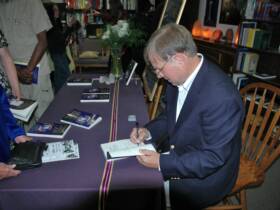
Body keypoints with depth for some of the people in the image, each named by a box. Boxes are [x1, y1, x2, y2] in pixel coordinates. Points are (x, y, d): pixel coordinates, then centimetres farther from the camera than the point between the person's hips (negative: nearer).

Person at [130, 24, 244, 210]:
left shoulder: (222, 97, -32)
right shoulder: (179, 76, -8)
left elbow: (214, 157, -25)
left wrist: (162, 163, -25)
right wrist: (149, 131, -10)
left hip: (204, 176, -6)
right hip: (177, 153, 7)